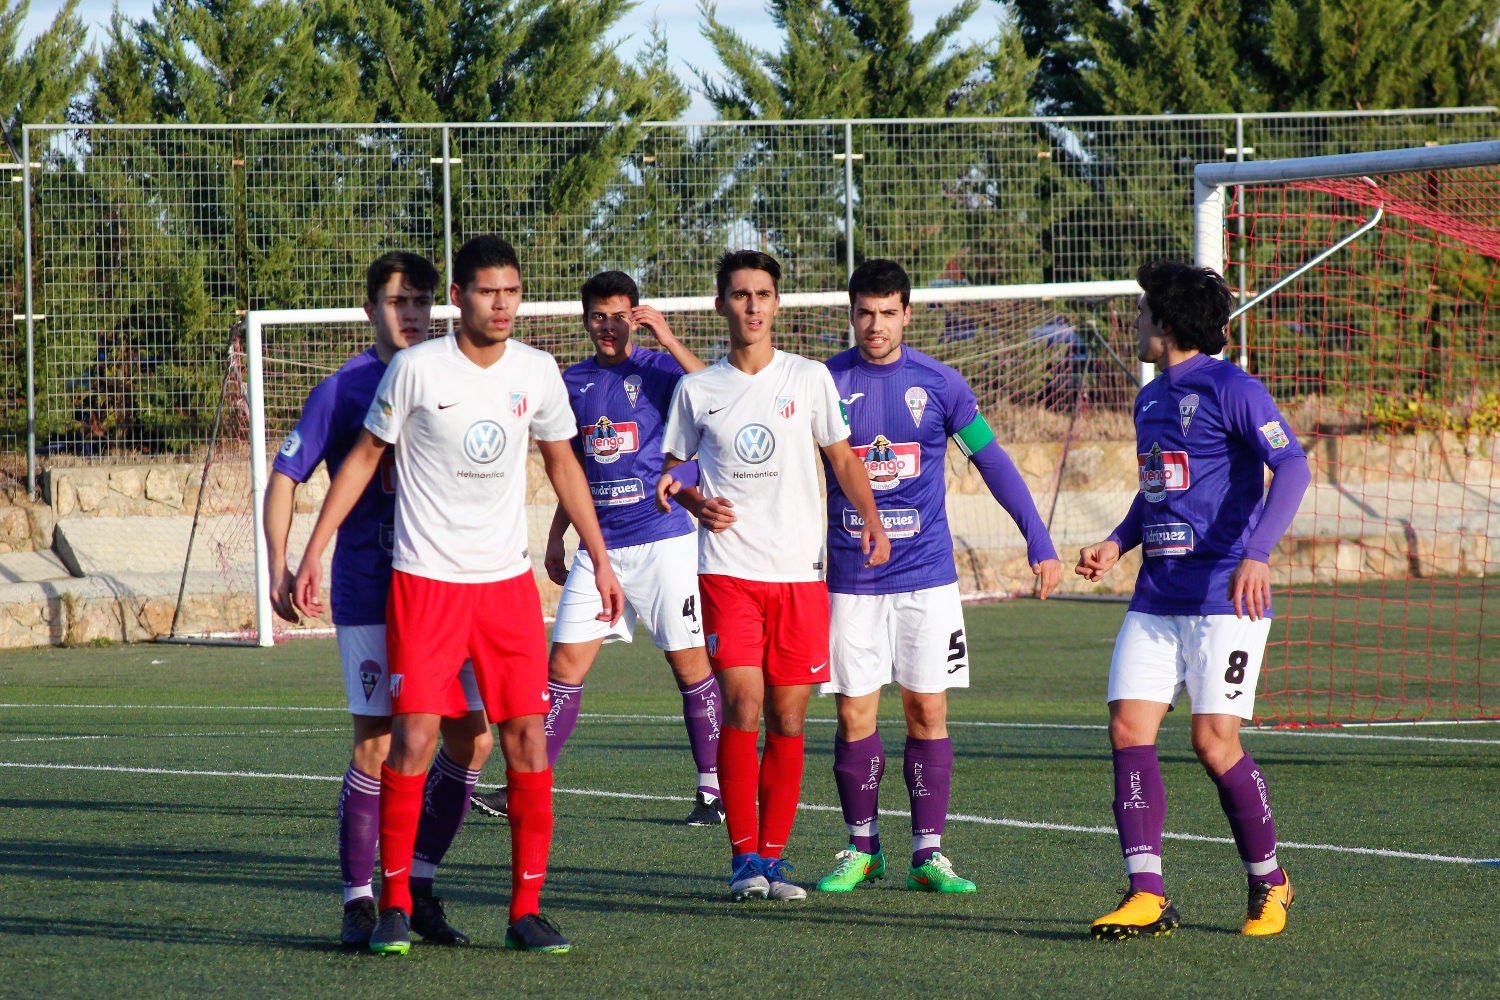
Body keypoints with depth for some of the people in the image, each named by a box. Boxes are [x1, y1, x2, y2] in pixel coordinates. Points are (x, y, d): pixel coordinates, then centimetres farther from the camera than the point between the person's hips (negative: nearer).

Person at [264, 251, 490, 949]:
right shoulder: (344, 388, -2)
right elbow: (285, 476, -1)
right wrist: (279, 566, -13)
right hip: (369, 593, -5)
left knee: (472, 735, -1)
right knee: (378, 741, -8)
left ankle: (417, 885, 11)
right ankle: (359, 900, 1)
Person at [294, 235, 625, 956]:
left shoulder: (536, 372, 4)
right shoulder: (417, 368, -7)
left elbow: (562, 464, 19)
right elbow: (363, 458, 2)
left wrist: (599, 559, 18)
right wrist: (312, 555, -1)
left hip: (509, 580, 3)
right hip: (426, 580, -3)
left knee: (528, 742, -1)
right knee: (412, 740, -9)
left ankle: (526, 909, 6)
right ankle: (394, 905, 2)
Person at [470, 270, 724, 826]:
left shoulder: (658, 370, -3)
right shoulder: (574, 382, 12)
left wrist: (669, 342, -25)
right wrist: (556, 537, 20)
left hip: (663, 540, -5)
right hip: (599, 545, 5)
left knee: (690, 665, -1)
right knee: (565, 663, 0)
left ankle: (712, 790, 7)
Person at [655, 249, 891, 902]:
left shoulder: (810, 379, 7)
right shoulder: (696, 390, 8)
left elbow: (842, 458, 10)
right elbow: (673, 474, 16)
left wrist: (870, 519, -7)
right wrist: (695, 500, -6)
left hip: (799, 573, 1)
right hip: (727, 571, -1)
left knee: (787, 719, 1)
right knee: (743, 707, -13)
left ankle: (772, 855, 9)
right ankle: (744, 857, -8)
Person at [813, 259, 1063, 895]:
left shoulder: (939, 384, 1)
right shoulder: (825, 384, 1)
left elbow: (993, 462, 6)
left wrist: (1039, 544, 3)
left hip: (926, 576, 0)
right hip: (851, 577, 0)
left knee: (928, 712, -2)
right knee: (854, 716, 0)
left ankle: (928, 853, 4)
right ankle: (862, 848, 14)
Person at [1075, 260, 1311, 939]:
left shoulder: (1230, 389, -8)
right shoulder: (1151, 398, 18)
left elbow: (1291, 466, -18)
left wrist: (1256, 555, -30)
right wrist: (1116, 545, 13)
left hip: (1224, 599, -8)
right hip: (1156, 597, 8)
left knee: (1214, 739, -11)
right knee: (1128, 728, -7)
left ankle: (1268, 882, 9)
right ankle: (1147, 895, -7)